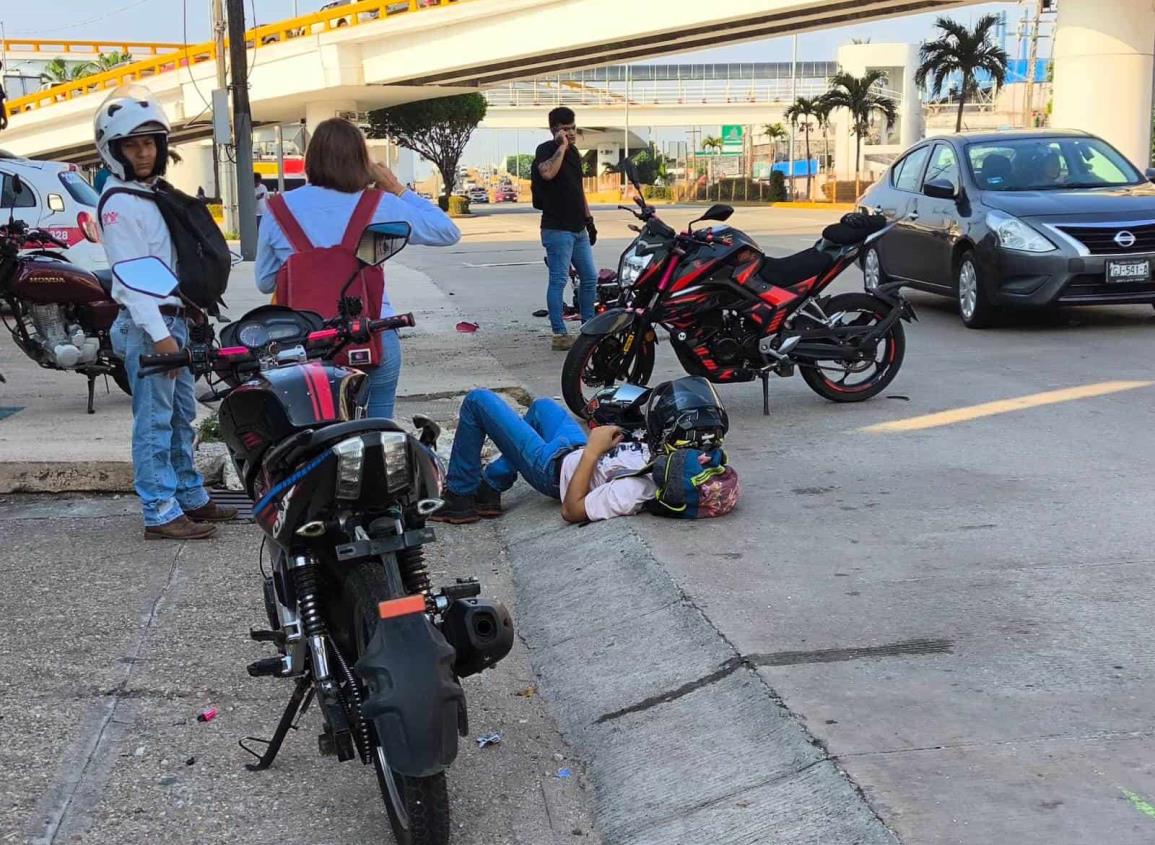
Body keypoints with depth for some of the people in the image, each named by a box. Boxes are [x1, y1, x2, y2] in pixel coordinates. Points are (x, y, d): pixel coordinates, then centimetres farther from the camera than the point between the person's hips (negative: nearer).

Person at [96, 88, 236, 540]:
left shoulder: (155, 194, 16)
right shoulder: (119, 204, -13)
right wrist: (158, 334, -24)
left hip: (174, 319, 10)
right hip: (148, 325, -9)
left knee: (181, 416, 16)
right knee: (155, 421, -7)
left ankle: (192, 498, 26)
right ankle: (160, 513, -4)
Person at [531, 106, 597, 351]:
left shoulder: (574, 152, 17)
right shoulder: (546, 150, -8)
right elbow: (547, 173, -31)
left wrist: (589, 220, 22)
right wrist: (561, 147, -22)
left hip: (578, 229, 8)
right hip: (557, 229, -8)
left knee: (590, 279, 12)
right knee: (558, 281, -6)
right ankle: (559, 334, -2)